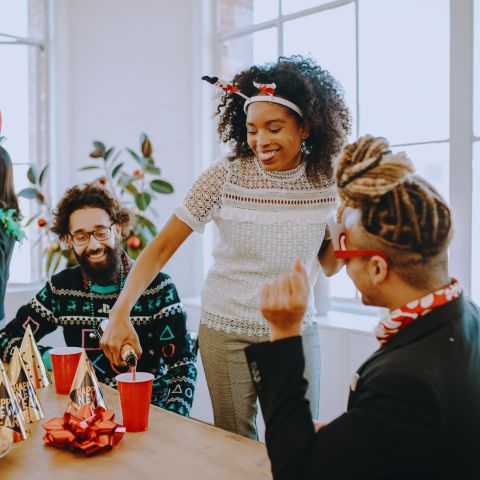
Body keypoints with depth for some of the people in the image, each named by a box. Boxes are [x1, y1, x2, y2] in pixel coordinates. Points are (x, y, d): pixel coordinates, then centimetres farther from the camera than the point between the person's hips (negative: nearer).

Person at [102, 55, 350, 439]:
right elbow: (162, 248, -13)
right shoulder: (226, 177, -14)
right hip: (225, 332, -1)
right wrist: (120, 314, -23)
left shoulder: (327, 181, -7)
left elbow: (328, 265, 5)